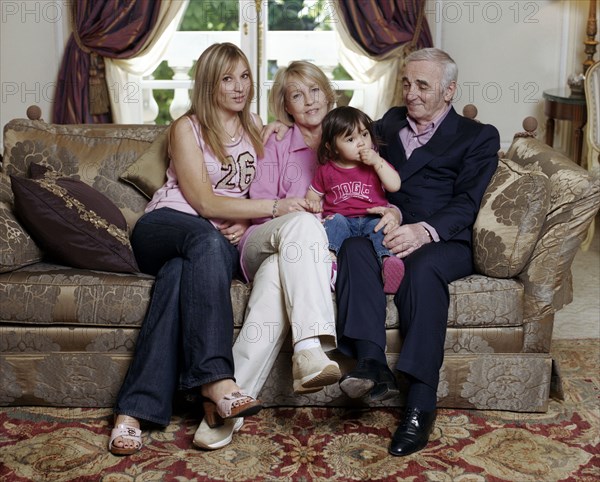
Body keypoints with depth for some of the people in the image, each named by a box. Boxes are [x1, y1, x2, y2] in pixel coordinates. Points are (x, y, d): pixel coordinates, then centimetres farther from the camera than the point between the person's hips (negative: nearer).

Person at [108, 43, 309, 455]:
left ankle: (136, 409, -42)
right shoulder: (187, 128, 2)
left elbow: (261, 194, 20)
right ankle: (214, 377, -49)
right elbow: (204, 202, -9)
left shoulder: (256, 128, 18)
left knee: (180, 273, -36)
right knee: (207, 239, -39)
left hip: (222, 241, 2)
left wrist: (247, 223, -4)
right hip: (165, 226, -2)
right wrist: (275, 207, -18)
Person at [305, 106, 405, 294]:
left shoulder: (376, 163, 12)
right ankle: (329, 254, -56)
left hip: (371, 219, 0)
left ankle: (387, 259, -58)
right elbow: (313, 194, 21)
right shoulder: (326, 169, 13)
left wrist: (378, 162, -9)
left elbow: (395, 185, -2)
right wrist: (313, 203, -3)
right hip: (342, 219, 1)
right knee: (334, 220, -32)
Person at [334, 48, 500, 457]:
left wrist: (425, 230, -22)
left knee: (424, 268, -37)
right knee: (355, 247, -30)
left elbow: (465, 204, -4)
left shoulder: (478, 137, 11)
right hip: (388, 233, 4)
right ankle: (372, 363, -41)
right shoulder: (392, 122, 26)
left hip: (444, 242, -3)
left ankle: (421, 404, -37)